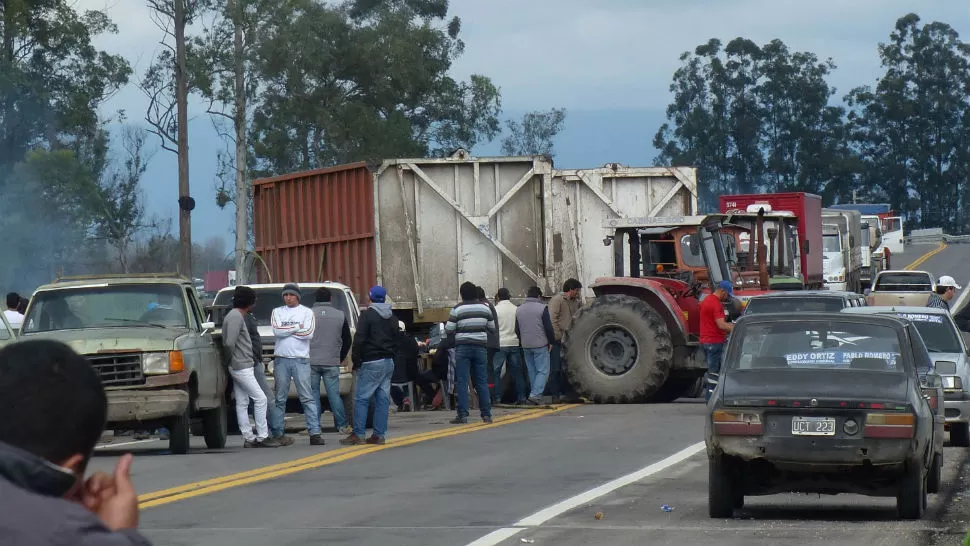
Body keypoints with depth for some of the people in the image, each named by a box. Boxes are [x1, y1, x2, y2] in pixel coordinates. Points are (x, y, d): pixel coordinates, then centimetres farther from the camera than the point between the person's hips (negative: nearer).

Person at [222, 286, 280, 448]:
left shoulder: (238, 316, 17)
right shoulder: (236, 317, -15)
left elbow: (229, 343, 18)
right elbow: (229, 343, -22)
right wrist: (231, 360, -8)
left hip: (240, 366, 11)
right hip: (241, 366, -11)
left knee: (242, 403, 9)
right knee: (260, 398, -9)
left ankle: (248, 438, 10)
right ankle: (262, 436, -7)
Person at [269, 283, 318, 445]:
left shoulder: (306, 312, 6)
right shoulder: (277, 312, 11)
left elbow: (309, 333, -9)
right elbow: (277, 330, -7)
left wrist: (286, 330, -5)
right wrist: (297, 327, -4)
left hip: (301, 359, -2)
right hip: (281, 359, 2)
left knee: (307, 397, -6)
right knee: (280, 398, 5)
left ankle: (314, 430, -9)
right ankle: (276, 433, 8)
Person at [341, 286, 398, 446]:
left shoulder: (367, 315, -9)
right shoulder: (392, 317, 14)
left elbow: (359, 339, -13)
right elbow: (396, 340, 19)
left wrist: (356, 360, -7)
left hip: (371, 362, -7)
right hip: (388, 362, 7)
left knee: (362, 398, -4)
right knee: (383, 398, 6)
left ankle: (358, 434, -8)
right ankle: (379, 435, 5)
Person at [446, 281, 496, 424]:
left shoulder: (458, 309, -6)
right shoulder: (485, 308, 6)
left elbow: (448, 330, -5)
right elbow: (493, 328, 12)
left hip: (463, 348, -3)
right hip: (481, 347, 3)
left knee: (462, 382, -1)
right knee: (482, 381, 9)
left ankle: (463, 415, -6)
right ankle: (486, 414, 8)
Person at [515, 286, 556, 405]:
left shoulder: (519, 310, 9)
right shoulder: (542, 308, -9)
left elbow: (517, 329, 13)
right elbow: (548, 327, -10)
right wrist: (551, 341, 0)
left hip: (525, 345, 6)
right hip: (540, 345, -6)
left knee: (532, 371, 14)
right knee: (543, 371, -4)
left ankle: (536, 395, 15)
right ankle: (535, 395, -17)